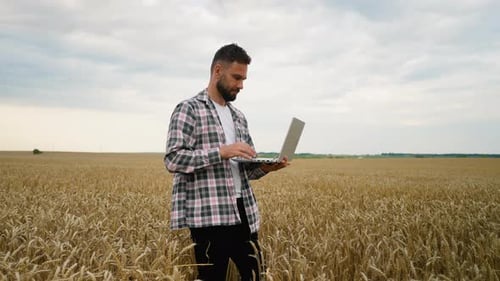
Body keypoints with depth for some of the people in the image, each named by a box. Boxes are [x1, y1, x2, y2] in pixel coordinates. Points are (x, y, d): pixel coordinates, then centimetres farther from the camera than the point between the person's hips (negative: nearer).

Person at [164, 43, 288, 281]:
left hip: (243, 212, 7)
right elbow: (173, 159, -14)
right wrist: (222, 151, -21)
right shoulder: (189, 110, -4)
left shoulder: (238, 116, 18)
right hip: (209, 216, -7)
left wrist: (265, 167, -2)